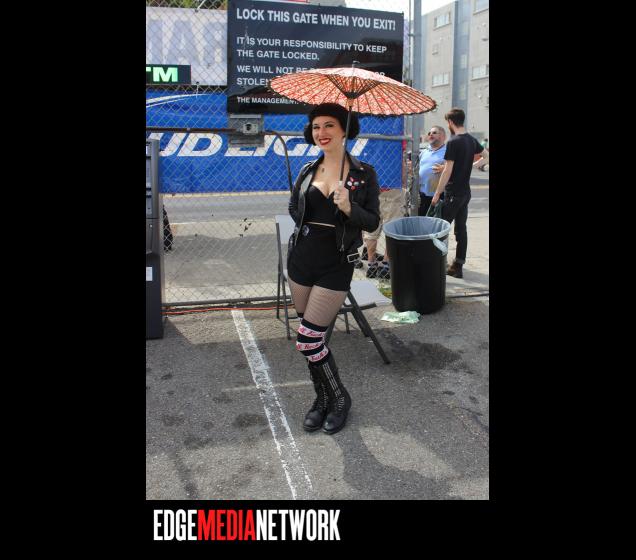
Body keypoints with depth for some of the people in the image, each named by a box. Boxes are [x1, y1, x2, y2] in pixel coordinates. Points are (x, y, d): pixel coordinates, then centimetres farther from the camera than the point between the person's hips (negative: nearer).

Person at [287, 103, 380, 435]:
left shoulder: (363, 173, -5)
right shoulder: (307, 171, 5)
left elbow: (372, 222, -6)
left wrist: (348, 208, -24)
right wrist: (310, 228, -1)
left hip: (336, 266, -5)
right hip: (302, 259, 5)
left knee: (308, 340, -7)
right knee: (313, 338, 12)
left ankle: (338, 398, 16)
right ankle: (322, 399, 31)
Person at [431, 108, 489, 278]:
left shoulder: (453, 142, -16)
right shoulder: (472, 140, 7)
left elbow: (448, 171, -18)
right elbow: (486, 157, 19)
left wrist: (437, 194, -13)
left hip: (453, 194, -8)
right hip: (465, 192, 8)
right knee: (461, 228, 10)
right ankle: (458, 266, 14)